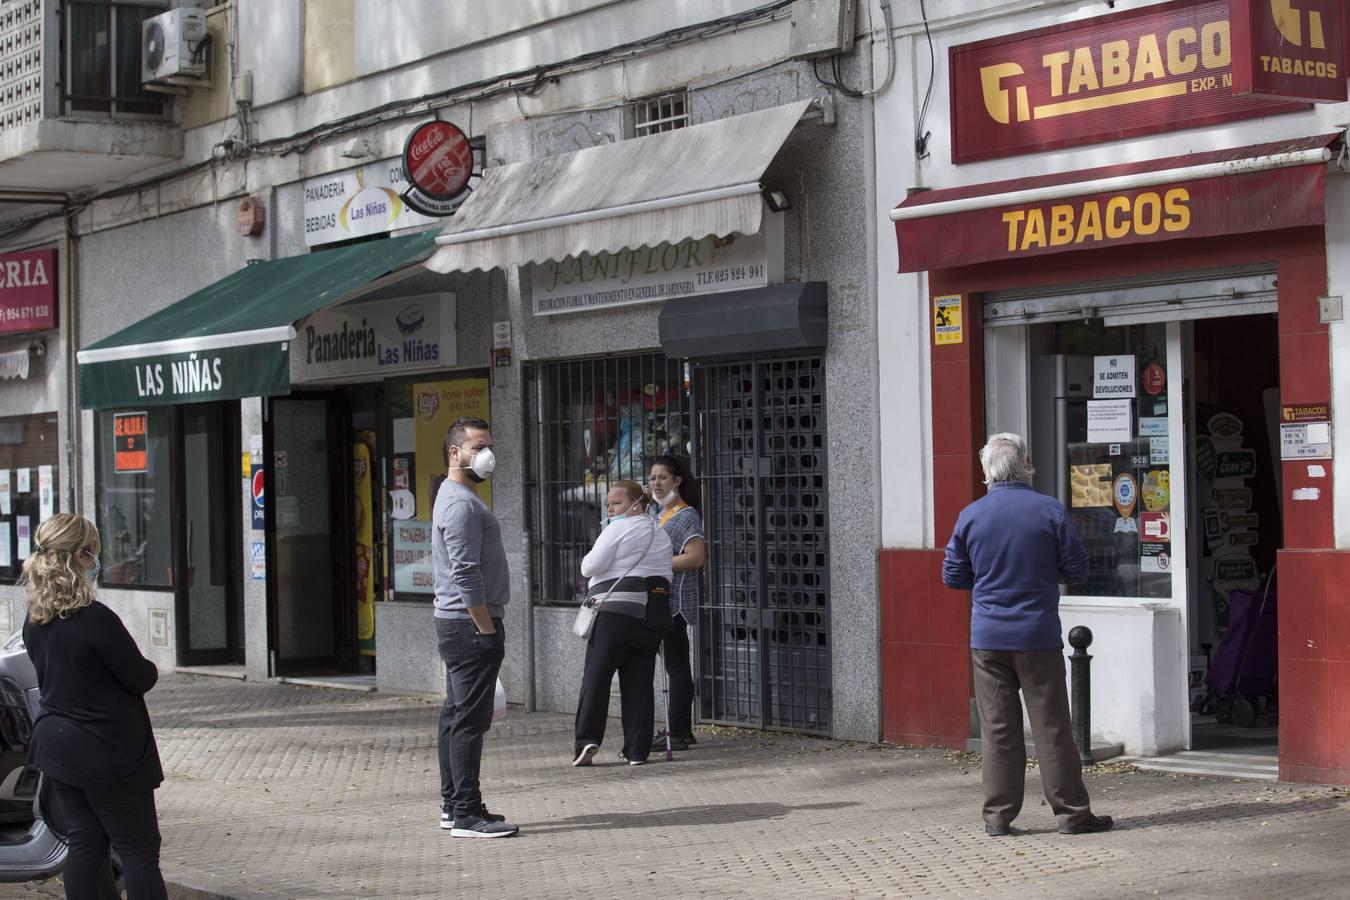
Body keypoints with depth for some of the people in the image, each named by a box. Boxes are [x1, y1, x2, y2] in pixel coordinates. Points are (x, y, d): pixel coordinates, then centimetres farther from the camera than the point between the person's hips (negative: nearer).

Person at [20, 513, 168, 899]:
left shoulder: (34, 620, 2)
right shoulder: (95, 619, -23)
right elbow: (140, 677, -16)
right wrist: (149, 668, 7)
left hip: (56, 747, 7)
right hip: (107, 752, -7)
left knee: (84, 844, 13)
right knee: (139, 851, 1)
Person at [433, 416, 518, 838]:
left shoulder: (454, 497, 20)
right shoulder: (461, 503, -15)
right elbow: (466, 574, -21)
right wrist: (487, 629, -19)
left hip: (456, 625, 11)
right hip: (470, 625, -11)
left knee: (455, 716, 13)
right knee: (470, 720, -10)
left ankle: (453, 806, 18)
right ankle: (467, 814, -10)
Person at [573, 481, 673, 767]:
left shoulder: (618, 528, -5)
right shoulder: (660, 534, 20)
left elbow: (591, 566, -9)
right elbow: (666, 575, 20)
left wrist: (587, 561, 10)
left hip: (615, 611, -6)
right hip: (653, 612, 6)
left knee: (596, 676, -1)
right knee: (639, 682, 7)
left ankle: (588, 739, -9)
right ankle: (637, 749, 4)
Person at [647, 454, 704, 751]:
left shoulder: (686, 516, -9)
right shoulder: (660, 515, 20)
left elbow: (695, 557, -20)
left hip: (676, 601, -9)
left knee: (676, 666, -8)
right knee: (674, 667, 11)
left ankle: (679, 733, -8)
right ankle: (680, 731, 14)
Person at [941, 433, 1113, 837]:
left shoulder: (970, 516, -1)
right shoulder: (1050, 510, -6)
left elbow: (953, 577, 6)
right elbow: (1077, 570, -1)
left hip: (988, 637, 2)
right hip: (1038, 636, -2)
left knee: (998, 728, 6)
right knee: (1051, 726, 3)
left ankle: (998, 815, 8)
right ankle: (1071, 811, 7)